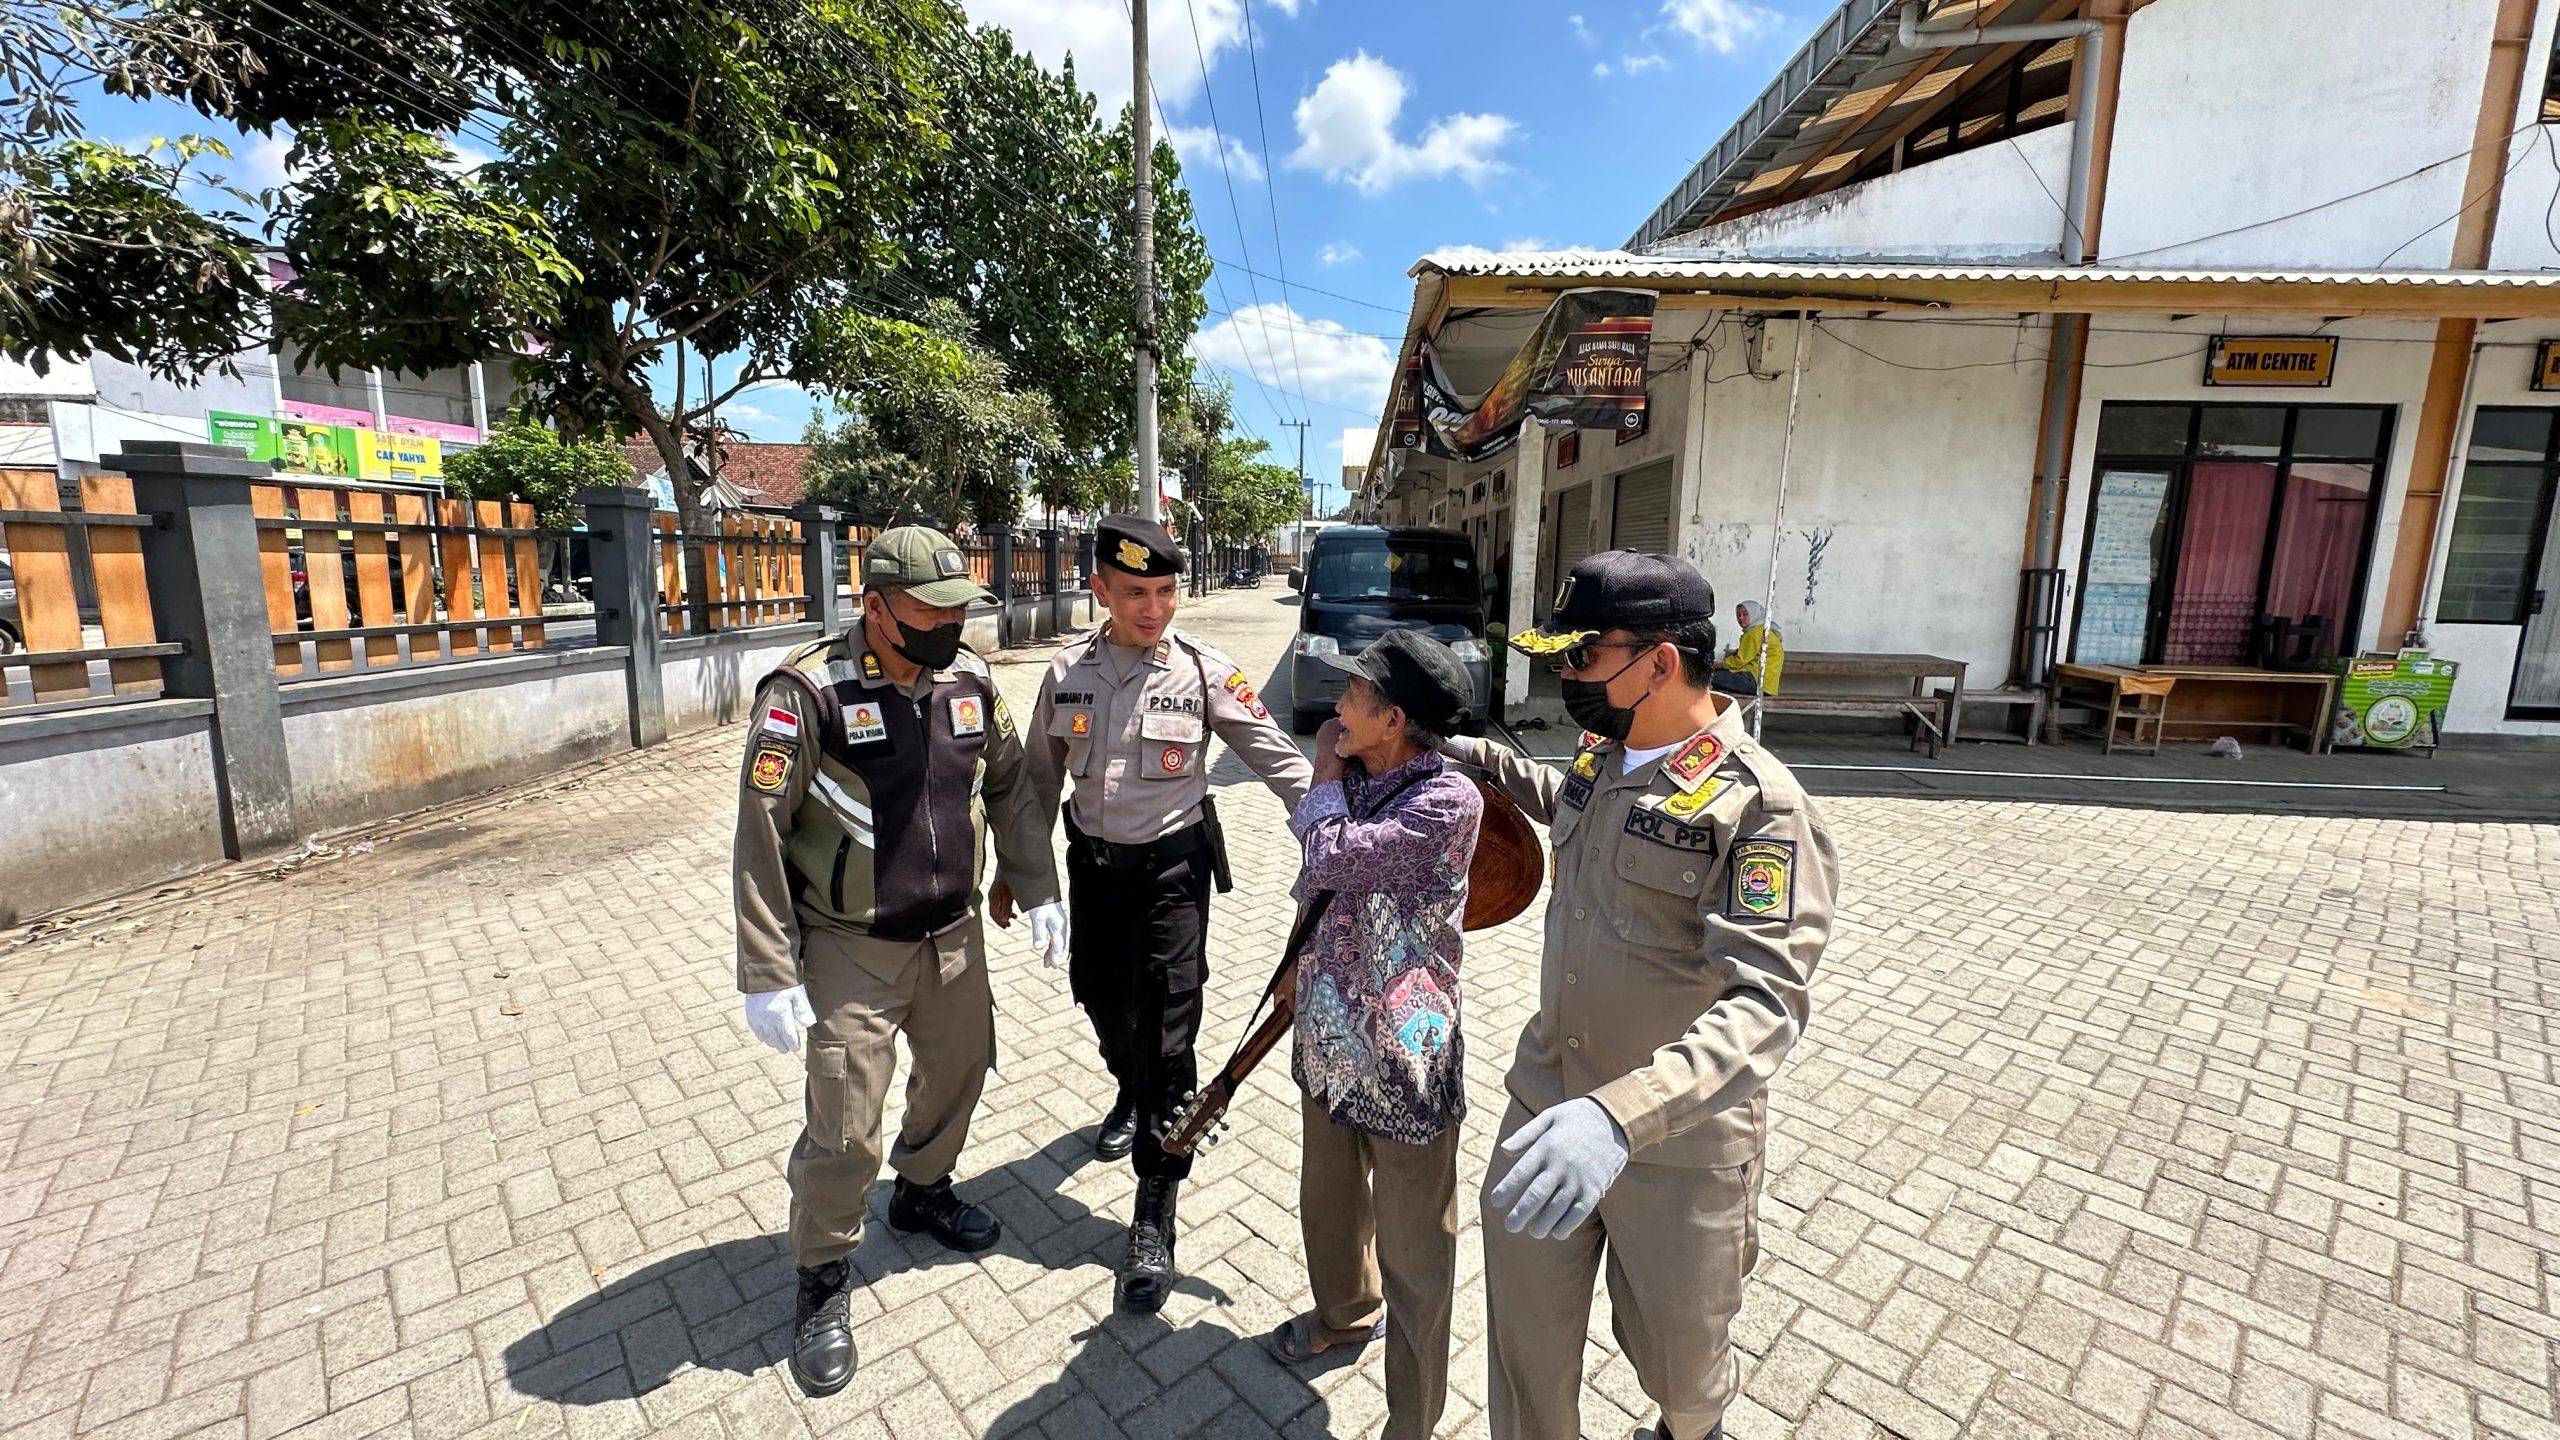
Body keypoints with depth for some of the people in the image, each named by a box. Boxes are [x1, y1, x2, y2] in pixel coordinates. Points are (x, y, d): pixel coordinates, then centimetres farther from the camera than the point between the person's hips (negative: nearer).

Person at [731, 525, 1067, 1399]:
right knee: (844, 1129, 1)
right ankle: (823, 1285, 29)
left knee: (960, 1069, 21)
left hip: (953, 936, 6)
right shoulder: (809, 691, -19)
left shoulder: (969, 680, -3)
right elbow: (761, 838, -16)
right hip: (852, 950, -5)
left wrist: (1038, 892, 7)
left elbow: (1010, 785, 8)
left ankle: (922, 1193, 50)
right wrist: (770, 975, -16)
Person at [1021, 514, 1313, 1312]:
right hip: (1093, 861, 4)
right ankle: (1131, 1094, 53)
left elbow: (1278, 759, -9)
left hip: (1173, 864, -3)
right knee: (1100, 998, 19)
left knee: (1166, 1032, -3)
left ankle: (1154, 1221, 11)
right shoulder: (1068, 671, -2)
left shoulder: (1204, 671, -11)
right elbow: (1041, 777, 8)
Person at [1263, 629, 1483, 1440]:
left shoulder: (1448, 800, -23)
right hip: (1332, 1037, 8)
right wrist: (1305, 971, 14)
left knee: (1412, 1252, 11)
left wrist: (1325, 779, -11)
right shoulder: (1356, 779, -1)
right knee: (1327, 1201, 29)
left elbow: (1332, 859, -27)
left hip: (1403, 1056, -7)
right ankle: (1346, 1314, 56)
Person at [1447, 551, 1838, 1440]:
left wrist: (1622, 1114, -44)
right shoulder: (1604, 753, 1)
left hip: (1677, 1139, -5)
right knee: (1526, 1335, 16)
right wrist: (1485, 760, 18)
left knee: (1676, 1350, 22)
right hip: (1548, 1100, 5)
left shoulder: (1760, 807, -22)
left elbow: (1765, 1002, -31)